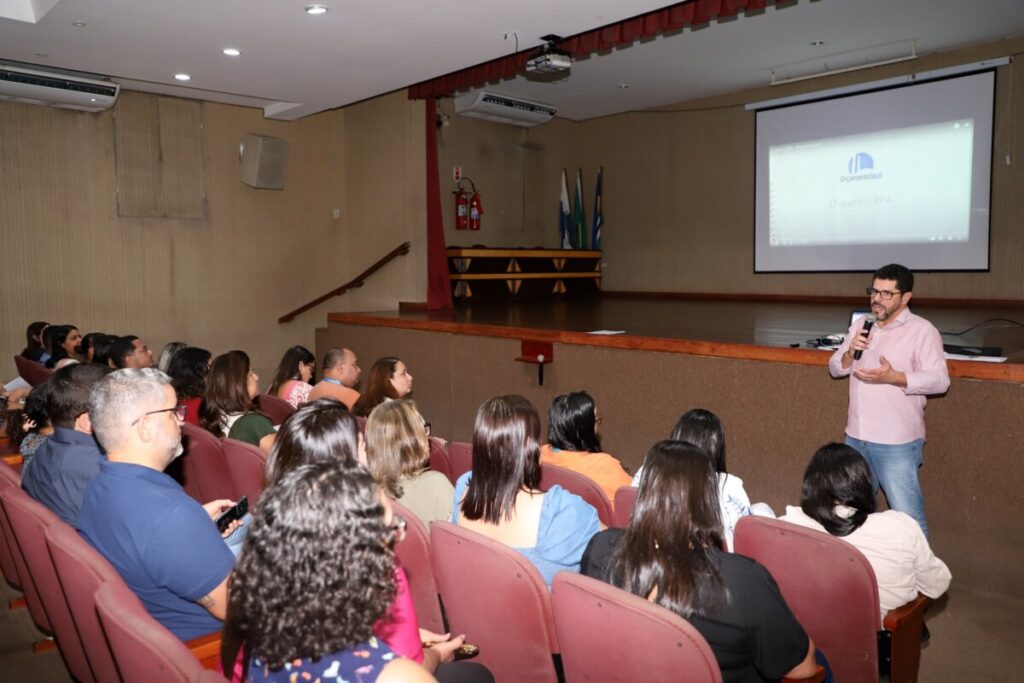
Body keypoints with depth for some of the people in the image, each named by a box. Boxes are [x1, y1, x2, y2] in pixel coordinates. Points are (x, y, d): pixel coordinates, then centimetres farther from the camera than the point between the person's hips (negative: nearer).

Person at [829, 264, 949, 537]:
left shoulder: (922, 330, -10)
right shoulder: (860, 326, 9)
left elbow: (940, 380, -17)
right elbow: (834, 369, 11)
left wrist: (894, 377, -31)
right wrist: (849, 354, -10)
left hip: (897, 443, -7)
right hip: (855, 437, 7)